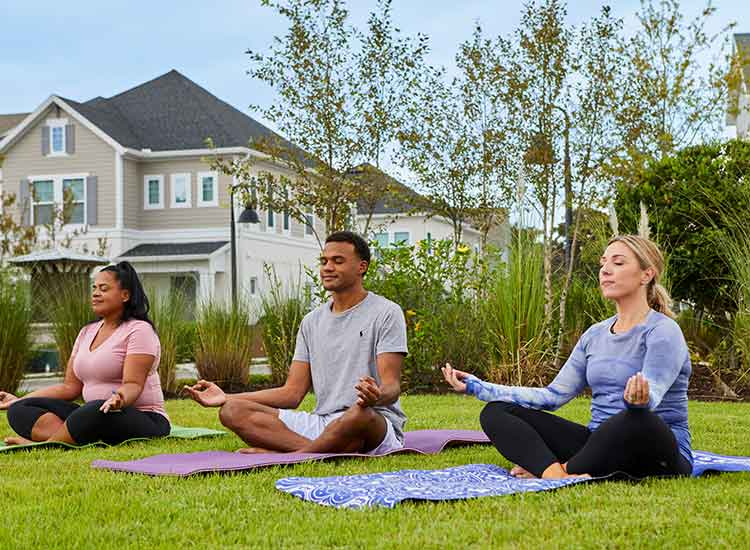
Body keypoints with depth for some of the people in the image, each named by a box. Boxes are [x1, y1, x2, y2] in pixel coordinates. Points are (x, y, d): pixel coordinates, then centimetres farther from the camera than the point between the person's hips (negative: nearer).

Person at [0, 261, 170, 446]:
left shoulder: (139, 330, -6)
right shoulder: (87, 332, 16)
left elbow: (133, 384, -17)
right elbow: (70, 387, 13)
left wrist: (119, 399, -41)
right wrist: (19, 400, 5)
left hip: (143, 420, -7)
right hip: (93, 416, 7)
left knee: (99, 410, -42)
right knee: (19, 410, -9)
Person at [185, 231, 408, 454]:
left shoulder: (385, 313, 0)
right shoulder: (312, 321, 17)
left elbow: (392, 387, -10)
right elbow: (292, 393, 13)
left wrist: (377, 396, -37)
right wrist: (226, 397, 3)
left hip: (378, 422, -5)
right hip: (322, 423, 6)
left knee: (361, 414, -43)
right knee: (232, 411, -13)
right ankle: (326, 452, -31)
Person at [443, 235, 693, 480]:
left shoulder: (663, 331, -8)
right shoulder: (595, 335, 14)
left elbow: (652, 396, -25)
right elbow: (553, 395, 11)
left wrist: (640, 400, -51)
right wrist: (477, 387, 6)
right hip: (601, 446, 6)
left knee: (637, 420, -42)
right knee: (496, 412, -7)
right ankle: (557, 475, -35)